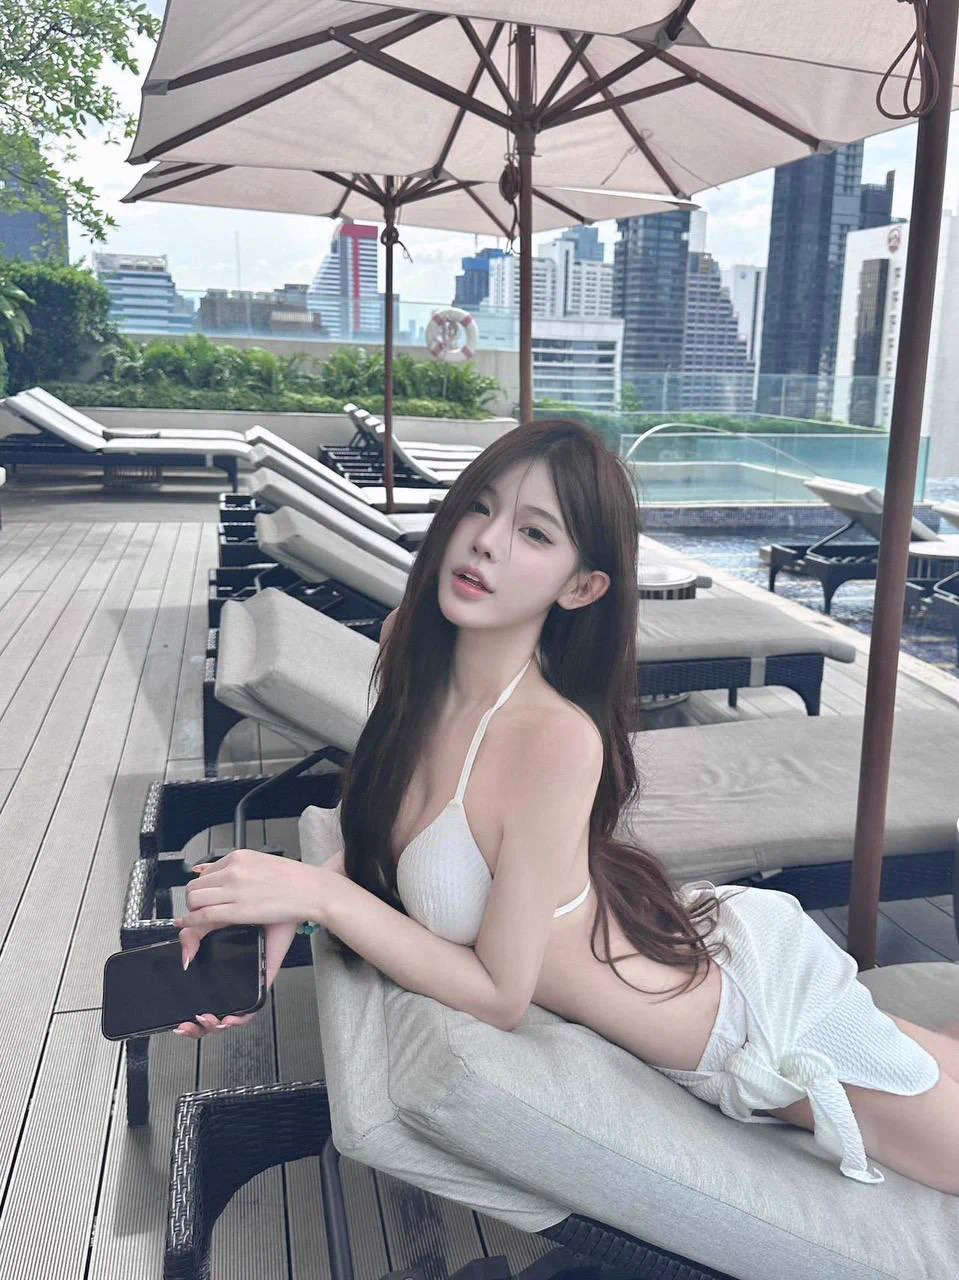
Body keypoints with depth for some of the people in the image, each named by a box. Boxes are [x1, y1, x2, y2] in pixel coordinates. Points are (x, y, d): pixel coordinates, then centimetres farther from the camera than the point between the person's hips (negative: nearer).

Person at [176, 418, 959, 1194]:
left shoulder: (556, 738, -35)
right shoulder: (410, 644, -12)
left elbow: (500, 994, -25)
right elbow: (389, 829, 3)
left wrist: (319, 893, -26)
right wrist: (284, 904, -13)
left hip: (765, 1017, -6)